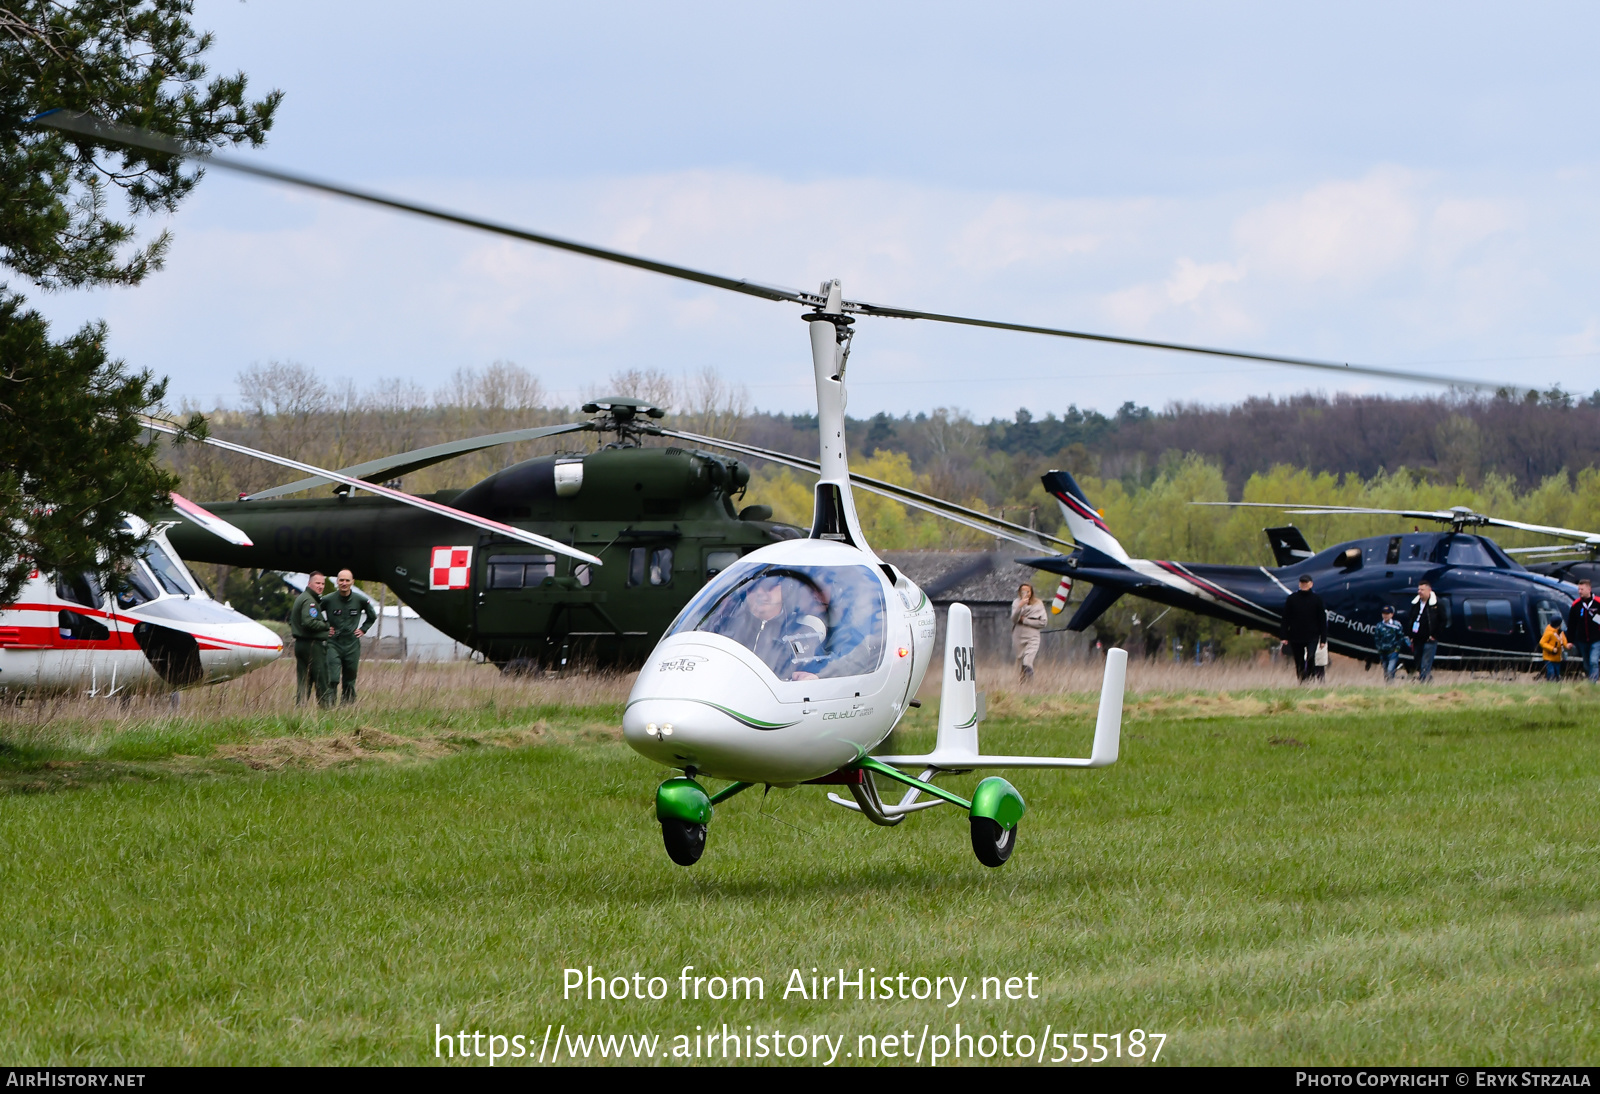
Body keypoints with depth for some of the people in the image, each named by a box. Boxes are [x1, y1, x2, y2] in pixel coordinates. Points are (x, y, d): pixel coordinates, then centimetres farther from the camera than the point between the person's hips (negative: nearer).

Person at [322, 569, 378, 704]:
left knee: (349, 683, 7)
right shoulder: (328, 600, -6)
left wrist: (363, 629, 10)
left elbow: (372, 616, 20)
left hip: (352, 646, 2)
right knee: (333, 680, -16)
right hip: (333, 645, -2)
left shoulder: (361, 600, 1)